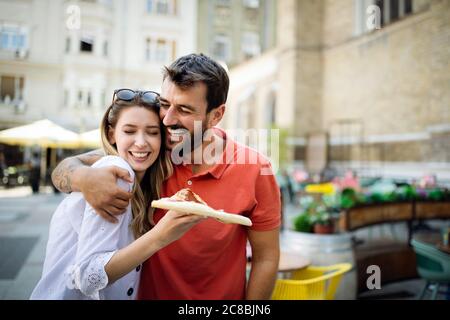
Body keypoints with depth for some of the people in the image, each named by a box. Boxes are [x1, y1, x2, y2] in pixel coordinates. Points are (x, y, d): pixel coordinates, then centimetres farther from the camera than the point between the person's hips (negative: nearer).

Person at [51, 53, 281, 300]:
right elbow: (65, 168, -12)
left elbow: (266, 259, -13)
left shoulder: (254, 170, -22)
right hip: (149, 293, 2)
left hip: (223, 294, -1)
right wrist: (84, 177, -34)